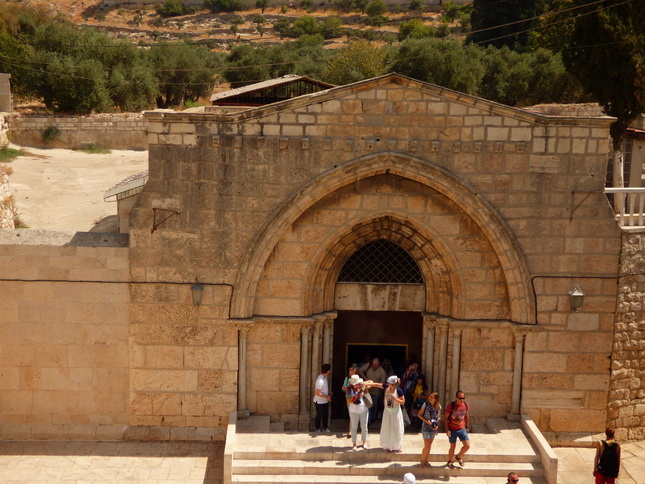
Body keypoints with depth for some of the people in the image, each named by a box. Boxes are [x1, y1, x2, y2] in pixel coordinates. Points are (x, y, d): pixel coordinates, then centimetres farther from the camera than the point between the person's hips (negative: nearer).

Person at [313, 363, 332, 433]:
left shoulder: (324, 377, -1)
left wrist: (328, 393, 6)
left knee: (326, 414, 16)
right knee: (319, 415, 8)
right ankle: (318, 428, 24)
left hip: (325, 401, 8)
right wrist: (327, 397, -20)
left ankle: (325, 427, 31)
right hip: (320, 401, -8)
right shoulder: (320, 380, -29)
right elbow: (318, 393, -27)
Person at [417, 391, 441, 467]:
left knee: (429, 445, 13)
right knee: (427, 445, -6)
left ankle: (425, 461, 26)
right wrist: (426, 421, -18)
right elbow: (419, 414, -5)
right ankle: (422, 461, 10)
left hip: (434, 428, 4)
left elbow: (439, 417, 9)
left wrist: (437, 425, -6)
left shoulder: (438, 406, -5)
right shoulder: (426, 404, -13)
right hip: (426, 427, -4)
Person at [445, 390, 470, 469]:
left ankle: (459, 457, 25)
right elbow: (446, 418, -9)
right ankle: (450, 461, 30)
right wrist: (447, 429, -13)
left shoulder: (465, 405, -5)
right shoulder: (451, 406, -16)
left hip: (462, 429, 4)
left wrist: (466, 427, 14)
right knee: (452, 447, 7)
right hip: (452, 430, -4)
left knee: (467, 445, -2)